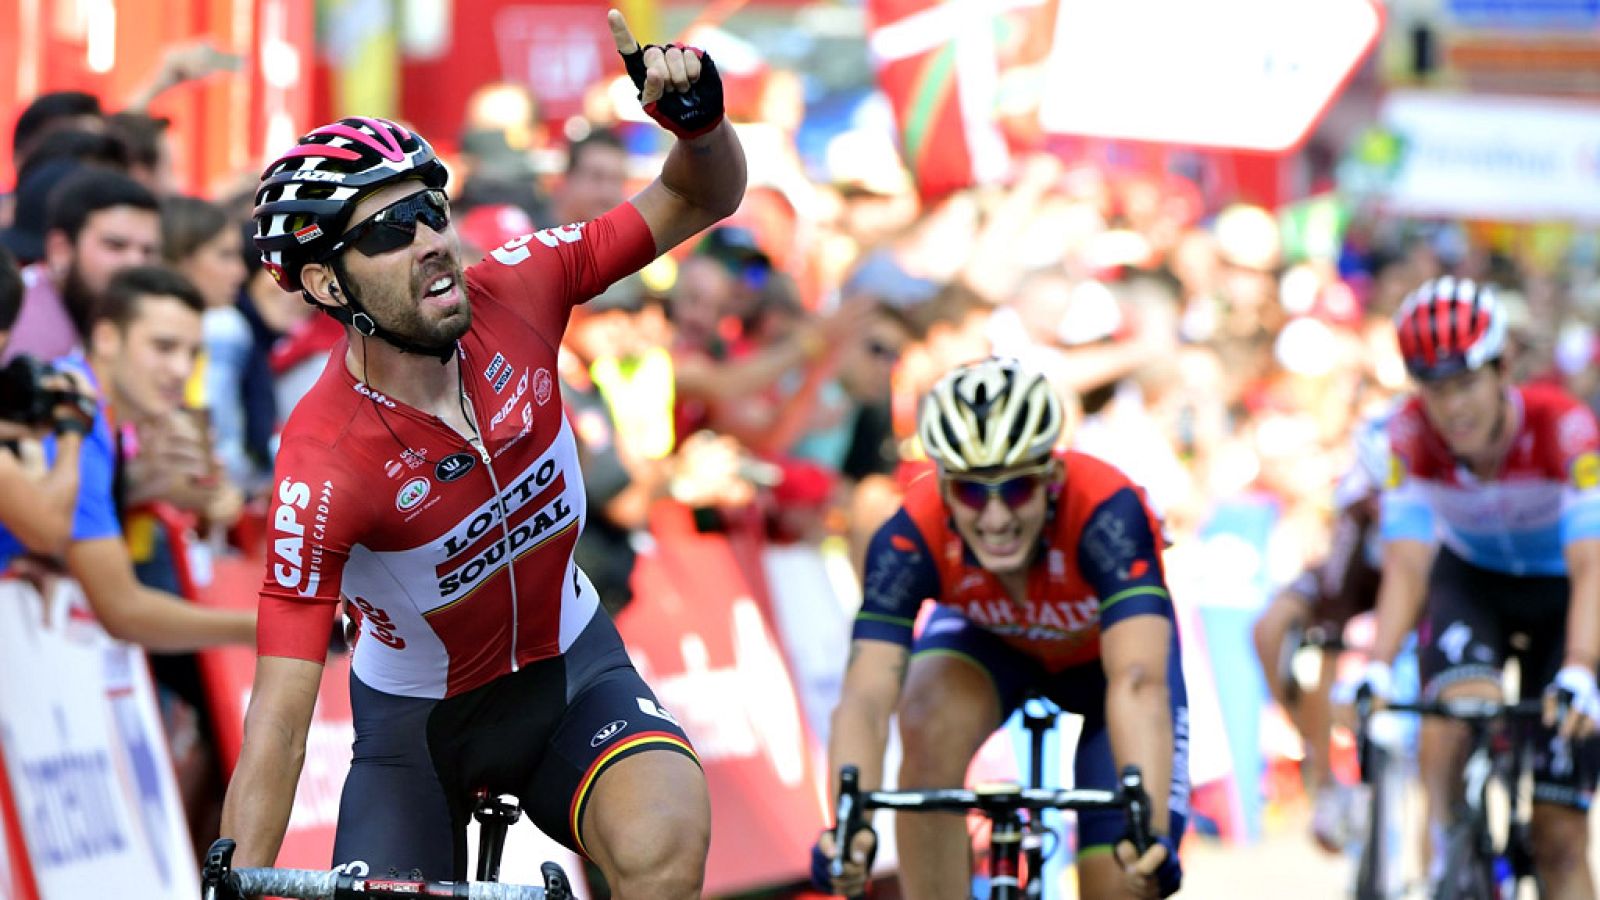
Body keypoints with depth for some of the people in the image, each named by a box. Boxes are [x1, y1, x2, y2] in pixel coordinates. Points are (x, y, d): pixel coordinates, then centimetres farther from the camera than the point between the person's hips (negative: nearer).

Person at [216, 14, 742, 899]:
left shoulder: (508, 295, -19)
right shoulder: (325, 462, -30)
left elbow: (702, 199, -7)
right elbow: (278, 718, -31)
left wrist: (697, 119, -30)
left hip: (568, 668, 2)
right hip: (416, 720, -1)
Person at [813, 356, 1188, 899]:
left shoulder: (1106, 513, -41)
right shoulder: (912, 536, -35)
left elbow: (1136, 682, -52)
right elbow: (866, 698, -43)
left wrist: (1150, 829, -66)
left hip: (1103, 653, -1)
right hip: (990, 642, 1)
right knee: (929, 722, -33)